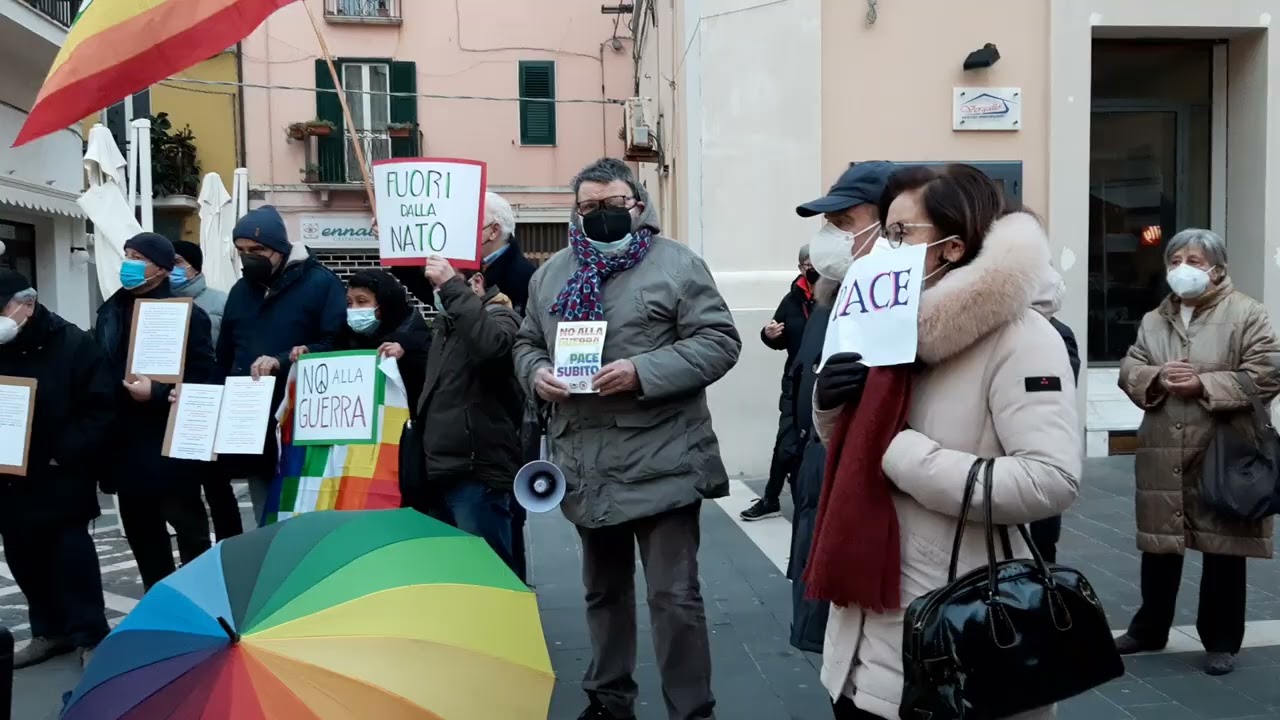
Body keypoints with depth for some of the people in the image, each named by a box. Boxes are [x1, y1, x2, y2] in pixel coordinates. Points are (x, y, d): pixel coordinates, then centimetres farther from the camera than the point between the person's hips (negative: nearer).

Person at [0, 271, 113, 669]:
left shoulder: (72, 344, -9)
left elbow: (100, 408, -12)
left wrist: (64, 455, -18)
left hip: (61, 479, -5)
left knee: (72, 554, 0)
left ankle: (89, 635, 11)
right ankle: (49, 630, 29)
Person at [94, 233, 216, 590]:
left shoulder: (187, 315, -9)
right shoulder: (111, 311, 11)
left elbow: (206, 380, -13)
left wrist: (157, 392, -22)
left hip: (170, 446, -7)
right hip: (126, 444, 7)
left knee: (188, 525, 5)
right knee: (140, 530, 14)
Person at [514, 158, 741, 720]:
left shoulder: (676, 264, -4)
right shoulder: (552, 273, 12)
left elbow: (719, 341, -10)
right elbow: (527, 342, 18)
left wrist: (643, 372, -21)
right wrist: (536, 373, -5)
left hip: (661, 463, -5)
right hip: (585, 464, 6)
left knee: (674, 596, -1)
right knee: (603, 589, 20)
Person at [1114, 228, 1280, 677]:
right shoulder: (1154, 319, 11)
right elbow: (1128, 370, 7)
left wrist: (1203, 385, -19)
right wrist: (1157, 378, -14)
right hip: (1163, 455, 4)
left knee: (1224, 553, 7)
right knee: (1159, 546, 13)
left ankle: (1221, 641, 23)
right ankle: (1149, 629, 29)